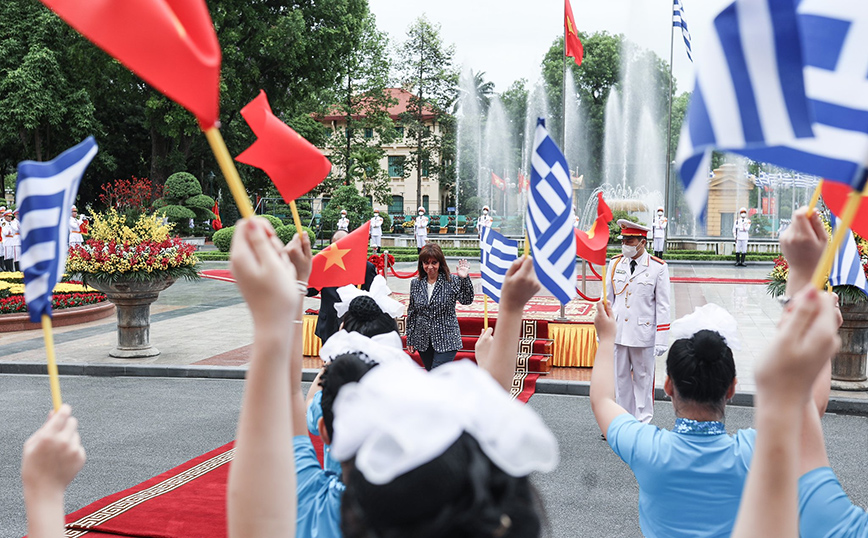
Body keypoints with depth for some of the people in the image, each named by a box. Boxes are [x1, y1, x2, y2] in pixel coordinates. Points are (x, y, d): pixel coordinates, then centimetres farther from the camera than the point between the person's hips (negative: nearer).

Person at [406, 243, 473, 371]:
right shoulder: (415, 284, 6)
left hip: (446, 340, -4)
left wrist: (464, 278, -30)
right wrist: (410, 339, 12)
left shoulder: (452, 281, -5)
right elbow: (411, 313, 11)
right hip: (423, 341, 4)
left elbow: (466, 300, -17)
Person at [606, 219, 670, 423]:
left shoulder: (658, 267, -6)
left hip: (643, 334, -3)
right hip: (617, 333, 3)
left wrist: (661, 340, -8)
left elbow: (662, 306, -5)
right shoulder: (615, 263, 4)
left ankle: (642, 423, 21)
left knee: (643, 379, 8)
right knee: (621, 378, 10)